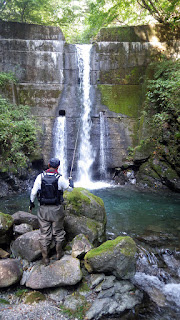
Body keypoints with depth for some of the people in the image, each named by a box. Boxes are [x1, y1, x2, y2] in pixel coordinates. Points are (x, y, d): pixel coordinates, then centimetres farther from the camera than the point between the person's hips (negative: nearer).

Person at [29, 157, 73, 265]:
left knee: (44, 234, 10)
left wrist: (31, 204, 14)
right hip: (57, 210, -1)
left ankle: (45, 258, 18)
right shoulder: (60, 178, -12)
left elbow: (33, 192, -2)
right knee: (58, 232, 16)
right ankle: (59, 254, 30)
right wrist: (70, 180, 24)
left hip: (43, 209, 2)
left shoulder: (40, 177, -7)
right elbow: (70, 188, 3)